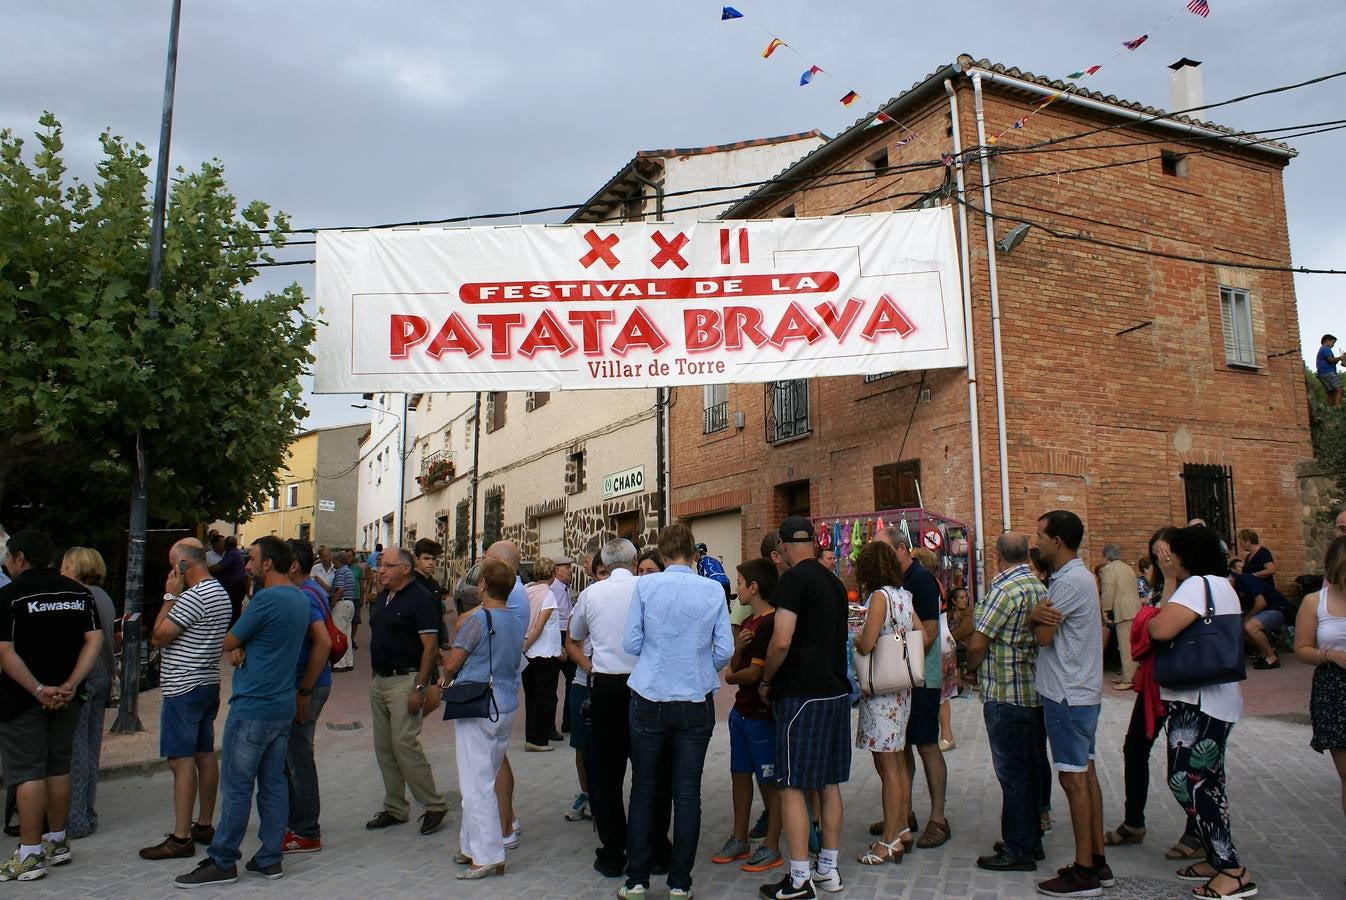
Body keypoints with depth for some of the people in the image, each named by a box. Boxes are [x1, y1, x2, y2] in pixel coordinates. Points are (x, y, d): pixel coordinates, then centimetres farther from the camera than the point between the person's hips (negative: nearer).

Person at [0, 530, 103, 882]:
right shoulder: (78, 592, 4)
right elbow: (94, 640, -2)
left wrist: (38, 690, -15)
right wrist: (70, 685, -6)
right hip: (66, 698, 5)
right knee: (59, 768, 15)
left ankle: (29, 856, 5)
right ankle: (57, 842, 26)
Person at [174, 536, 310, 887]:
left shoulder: (266, 599, -18)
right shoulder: (300, 599, 10)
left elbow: (228, 643, -8)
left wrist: (236, 646, 14)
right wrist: (242, 648, -5)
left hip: (252, 708, -8)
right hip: (283, 706, 8)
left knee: (236, 787, 1)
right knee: (273, 783, 12)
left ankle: (222, 862, 11)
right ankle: (269, 859, 17)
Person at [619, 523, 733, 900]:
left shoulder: (645, 585, -6)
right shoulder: (714, 591, -3)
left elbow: (631, 643, -4)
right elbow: (725, 650, -3)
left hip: (650, 699, -1)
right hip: (696, 700, 1)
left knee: (644, 790, 11)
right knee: (687, 792, 8)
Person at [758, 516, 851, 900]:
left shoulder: (794, 579, -13)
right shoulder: (834, 581, 12)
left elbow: (782, 641, -20)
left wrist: (766, 681, -5)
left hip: (802, 694, -8)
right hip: (836, 690, 8)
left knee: (792, 786, -2)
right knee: (829, 783, 14)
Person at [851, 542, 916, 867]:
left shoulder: (879, 596, -15)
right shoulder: (903, 596, 8)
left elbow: (866, 645, -20)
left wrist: (857, 637, 0)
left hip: (881, 690, -8)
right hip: (901, 687, 8)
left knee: (887, 766, -2)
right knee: (898, 763, 16)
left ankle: (890, 841, 6)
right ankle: (901, 828, 26)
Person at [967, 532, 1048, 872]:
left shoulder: (1004, 589, -19)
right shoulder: (1040, 587, 8)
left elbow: (978, 643, -19)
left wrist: (972, 667, 2)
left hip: (1004, 695, -9)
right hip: (1035, 692, 9)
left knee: (1012, 773, 0)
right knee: (1030, 768, 17)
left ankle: (1018, 850, 9)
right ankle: (1031, 838, 29)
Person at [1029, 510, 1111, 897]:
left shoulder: (1070, 581, -20)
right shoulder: (1080, 576, 14)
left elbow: (1043, 636, -19)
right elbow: (1048, 626, 8)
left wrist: (1036, 615, 0)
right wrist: (1039, 615, -14)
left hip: (1068, 695, -10)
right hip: (1081, 691, 10)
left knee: (1074, 778, -4)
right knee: (1085, 773, 14)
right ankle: (1097, 861, 23)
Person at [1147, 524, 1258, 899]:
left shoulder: (1198, 585, -16)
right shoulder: (1222, 586, 17)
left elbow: (1162, 629, -26)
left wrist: (1151, 618, -6)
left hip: (1200, 702, -11)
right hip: (1216, 699, 11)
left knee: (1187, 780, -7)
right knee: (1204, 780, 16)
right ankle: (1219, 859, 24)